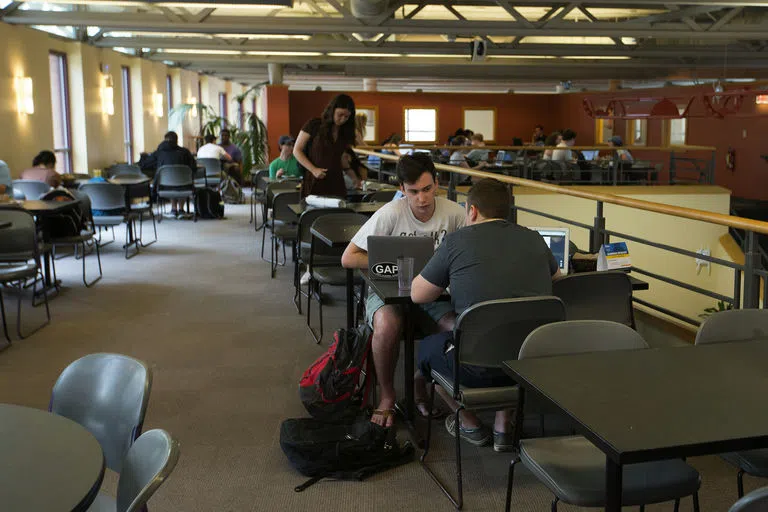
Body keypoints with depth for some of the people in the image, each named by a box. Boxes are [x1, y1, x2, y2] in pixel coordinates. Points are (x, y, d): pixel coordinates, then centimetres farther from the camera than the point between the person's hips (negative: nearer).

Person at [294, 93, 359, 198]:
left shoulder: (345, 132, 12)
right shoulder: (314, 125, -2)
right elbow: (297, 151, -2)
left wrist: (355, 179, 11)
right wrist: (313, 169, -14)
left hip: (336, 184, 4)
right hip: (314, 183, -4)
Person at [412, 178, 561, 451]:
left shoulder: (457, 241, -3)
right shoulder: (534, 240, 9)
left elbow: (417, 294, 6)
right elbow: (557, 276, 30)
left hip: (478, 369, -4)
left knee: (427, 346, 27)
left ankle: (470, 424, 34)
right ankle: (503, 426, 33)